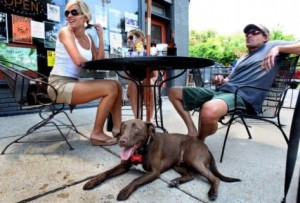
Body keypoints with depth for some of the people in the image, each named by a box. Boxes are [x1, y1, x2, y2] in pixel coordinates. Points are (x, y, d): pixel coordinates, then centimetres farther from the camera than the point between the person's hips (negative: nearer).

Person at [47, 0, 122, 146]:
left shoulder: (88, 38, 14)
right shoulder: (65, 31, -7)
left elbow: (100, 61, 1)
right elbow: (78, 60, -22)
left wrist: (100, 36, 2)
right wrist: (91, 61, -1)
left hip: (74, 83, 8)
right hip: (60, 85, -8)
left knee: (117, 86, 2)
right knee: (111, 88, -21)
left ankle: (117, 127, 4)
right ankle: (97, 133, -10)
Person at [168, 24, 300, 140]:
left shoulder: (271, 46, 13)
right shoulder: (242, 59, 32)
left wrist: (278, 49, -13)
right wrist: (221, 81, 6)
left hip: (242, 96, -8)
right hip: (221, 91, 9)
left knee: (209, 111, -45)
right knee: (174, 92, 6)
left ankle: (199, 141, -11)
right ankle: (193, 132, -1)